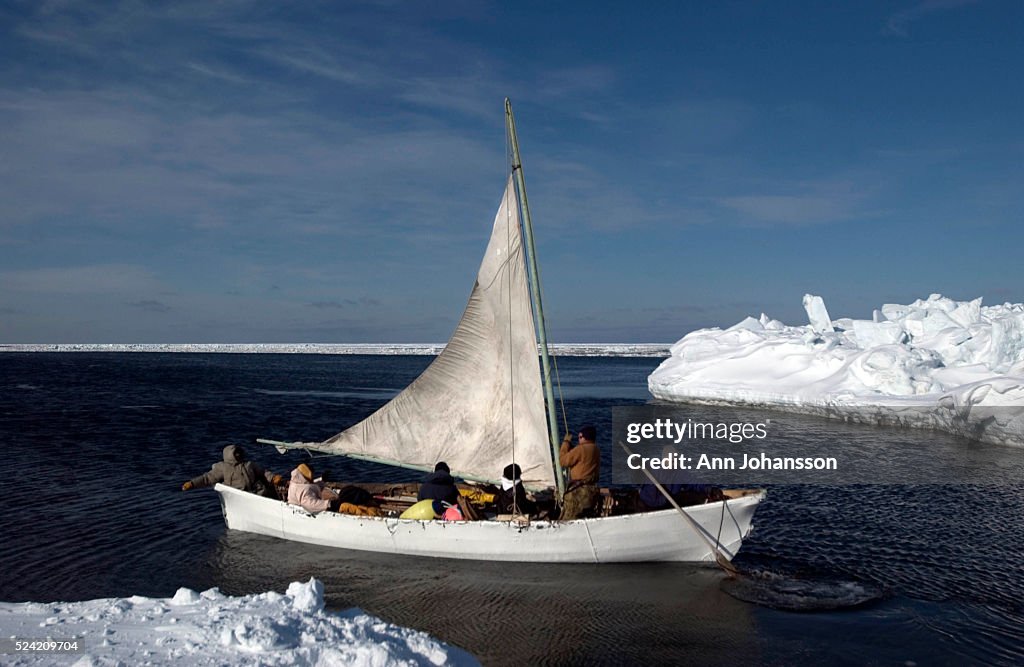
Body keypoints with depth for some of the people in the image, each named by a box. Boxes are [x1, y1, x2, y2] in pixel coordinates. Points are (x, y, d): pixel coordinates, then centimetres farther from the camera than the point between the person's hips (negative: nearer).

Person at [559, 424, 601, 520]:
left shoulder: (581, 449, -18)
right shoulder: (595, 449, 10)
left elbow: (563, 461, -11)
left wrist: (566, 442, -1)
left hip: (579, 491, -9)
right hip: (592, 490, 9)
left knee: (567, 522, -2)